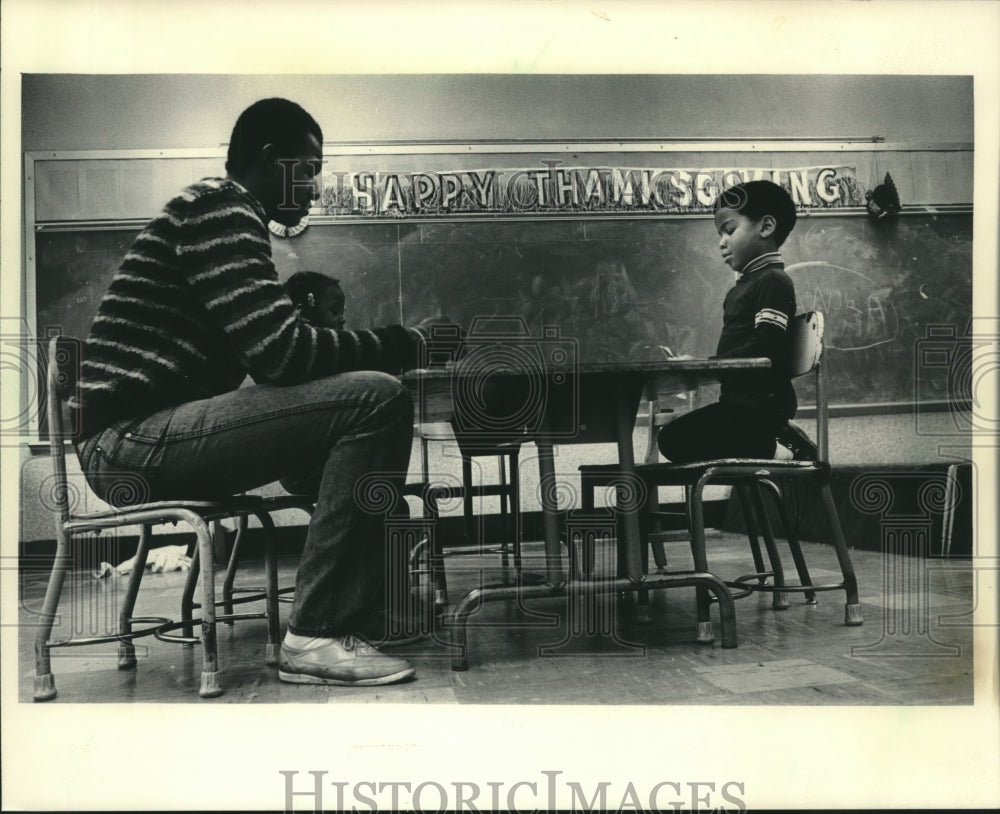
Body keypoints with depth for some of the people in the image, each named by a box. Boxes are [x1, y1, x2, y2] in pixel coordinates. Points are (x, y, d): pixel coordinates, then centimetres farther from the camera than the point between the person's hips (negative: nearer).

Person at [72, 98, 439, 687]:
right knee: (377, 400, -20)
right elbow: (280, 351, -19)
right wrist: (401, 346, -7)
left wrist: (382, 345, 15)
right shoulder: (218, 204, -8)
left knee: (340, 425, 23)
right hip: (135, 438, -11)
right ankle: (319, 636, -16)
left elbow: (271, 347, 21)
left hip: (141, 440, 11)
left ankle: (371, 603, 18)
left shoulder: (220, 212, 24)